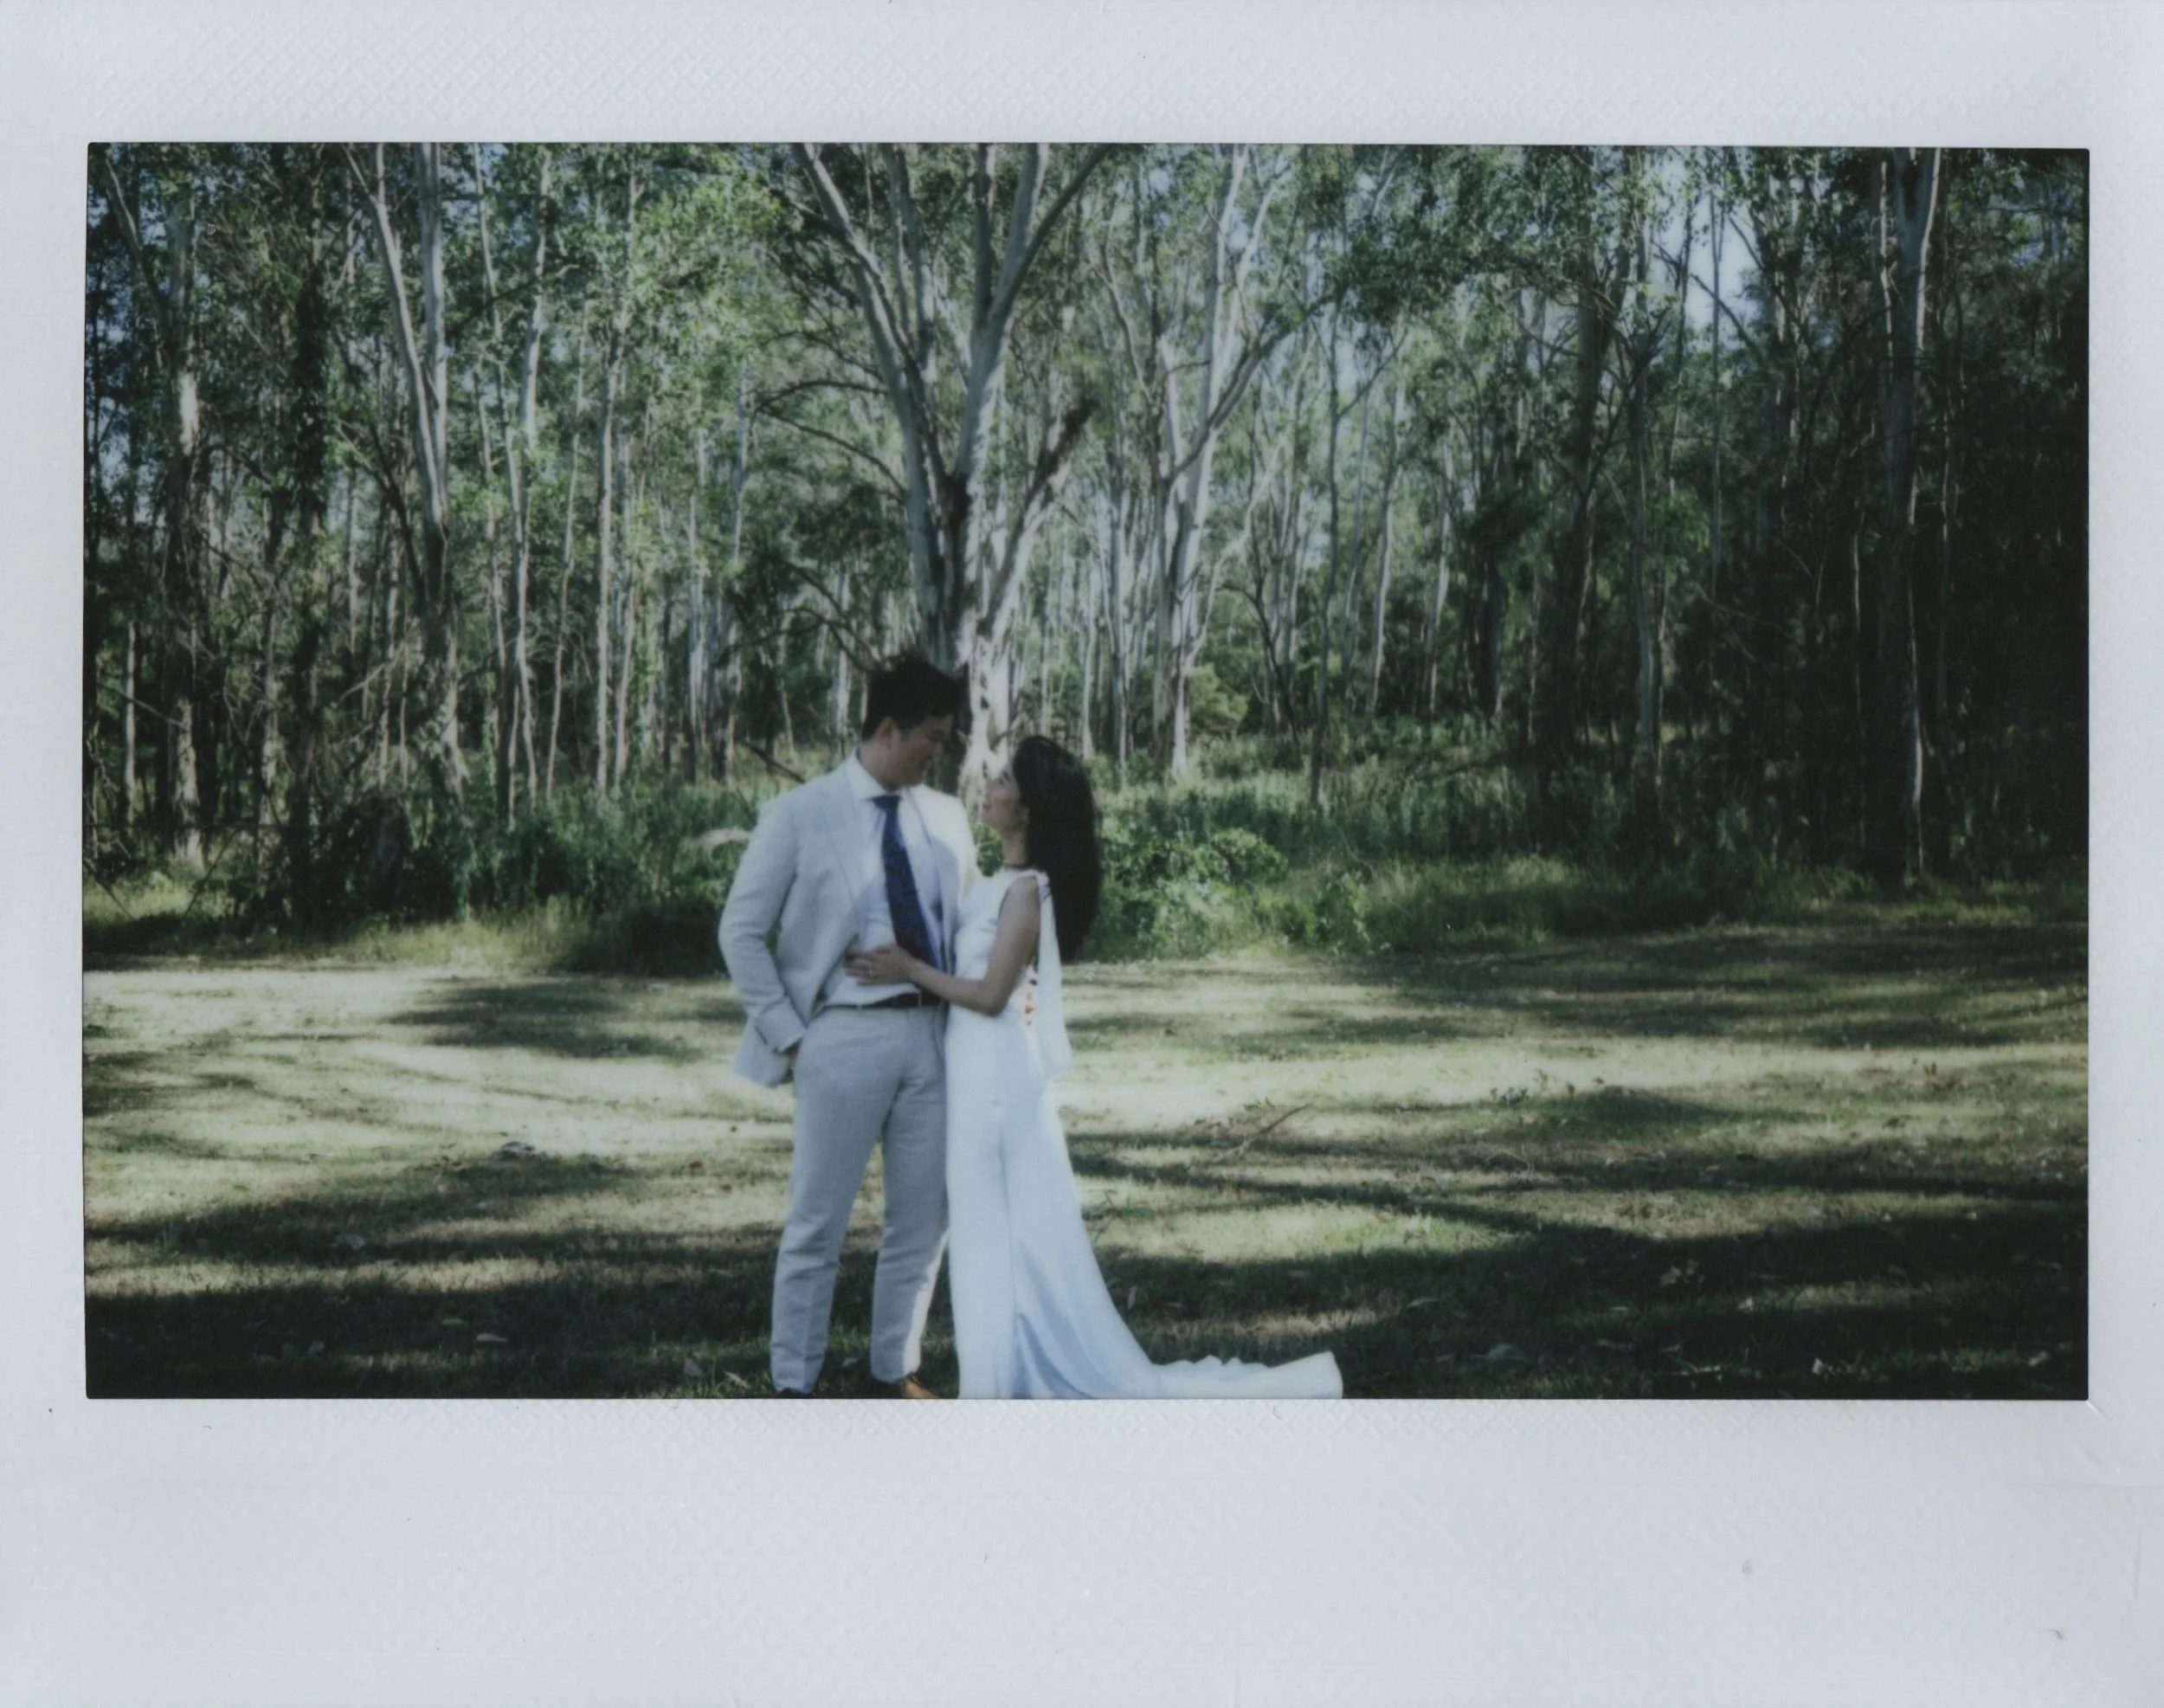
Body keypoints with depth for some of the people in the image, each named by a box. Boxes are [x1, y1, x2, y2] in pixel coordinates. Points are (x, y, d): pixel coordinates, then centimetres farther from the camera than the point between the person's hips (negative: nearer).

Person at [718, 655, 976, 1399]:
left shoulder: (946, 817, 8)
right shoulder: (800, 815, -4)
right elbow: (741, 930, -2)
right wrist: (787, 1033, -7)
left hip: (932, 1034, 5)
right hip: (844, 1037, -4)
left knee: (923, 1218, 12)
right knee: (817, 1224, 3)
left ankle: (896, 1368, 27)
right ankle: (793, 1384, 15)